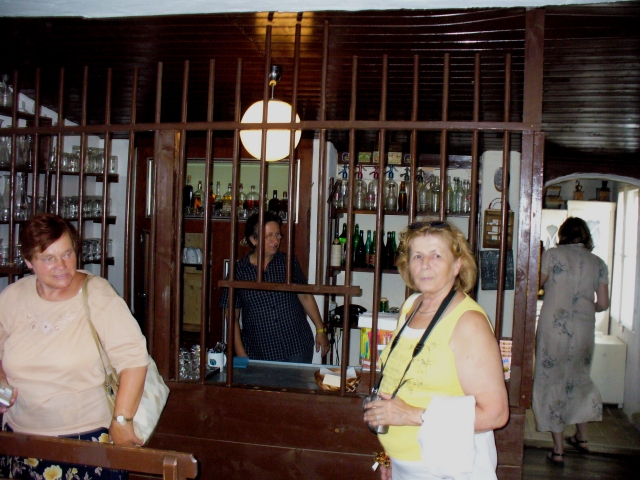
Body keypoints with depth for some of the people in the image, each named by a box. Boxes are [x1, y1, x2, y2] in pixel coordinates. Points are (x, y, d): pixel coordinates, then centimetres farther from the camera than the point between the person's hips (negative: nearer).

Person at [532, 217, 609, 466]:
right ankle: (582, 437, 36)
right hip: (584, 330, 4)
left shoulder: (552, 254, -5)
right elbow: (603, 304, 4)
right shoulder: (598, 263, 5)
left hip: (554, 326, -4)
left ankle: (558, 450, 8)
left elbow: (537, 285, -1)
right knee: (578, 378, 23)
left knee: (552, 381, 5)